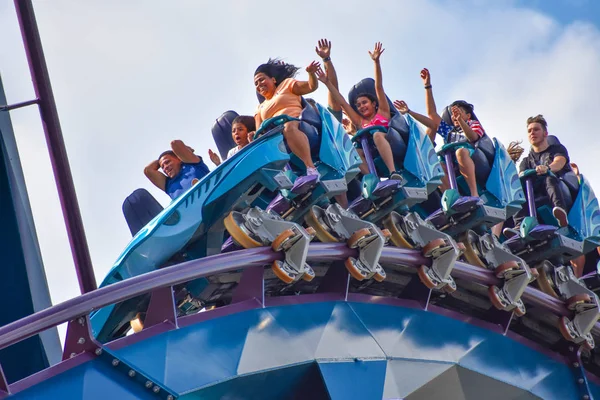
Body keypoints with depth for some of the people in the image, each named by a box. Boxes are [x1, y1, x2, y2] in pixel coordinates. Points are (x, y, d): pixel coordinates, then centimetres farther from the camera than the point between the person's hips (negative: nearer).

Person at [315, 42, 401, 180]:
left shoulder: (383, 112, 23)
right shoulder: (360, 121, 31)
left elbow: (379, 87, 13)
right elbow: (342, 102, 29)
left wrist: (376, 62, 4)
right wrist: (327, 82, 26)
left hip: (391, 148, -3)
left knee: (377, 134, -32)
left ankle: (393, 173, -50)